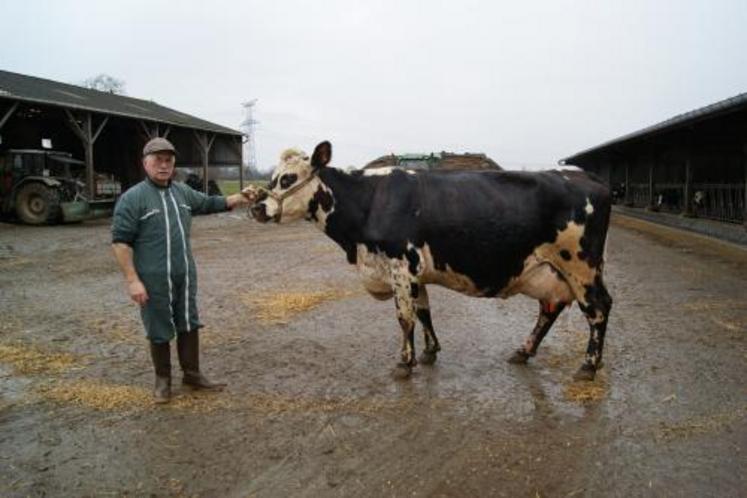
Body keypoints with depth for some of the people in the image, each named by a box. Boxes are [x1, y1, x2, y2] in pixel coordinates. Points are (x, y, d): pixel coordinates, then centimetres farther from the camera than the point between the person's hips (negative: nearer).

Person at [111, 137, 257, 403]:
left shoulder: (182, 191, 8)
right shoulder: (132, 198, -11)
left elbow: (208, 203, 21)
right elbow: (120, 241, -13)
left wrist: (238, 199, 5)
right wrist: (132, 280, -18)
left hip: (185, 275, 6)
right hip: (154, 280, -6)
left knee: (189, 325, 14)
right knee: (160, 331, 8)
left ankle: (192, 373, 29)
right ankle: (163, 379, 26)